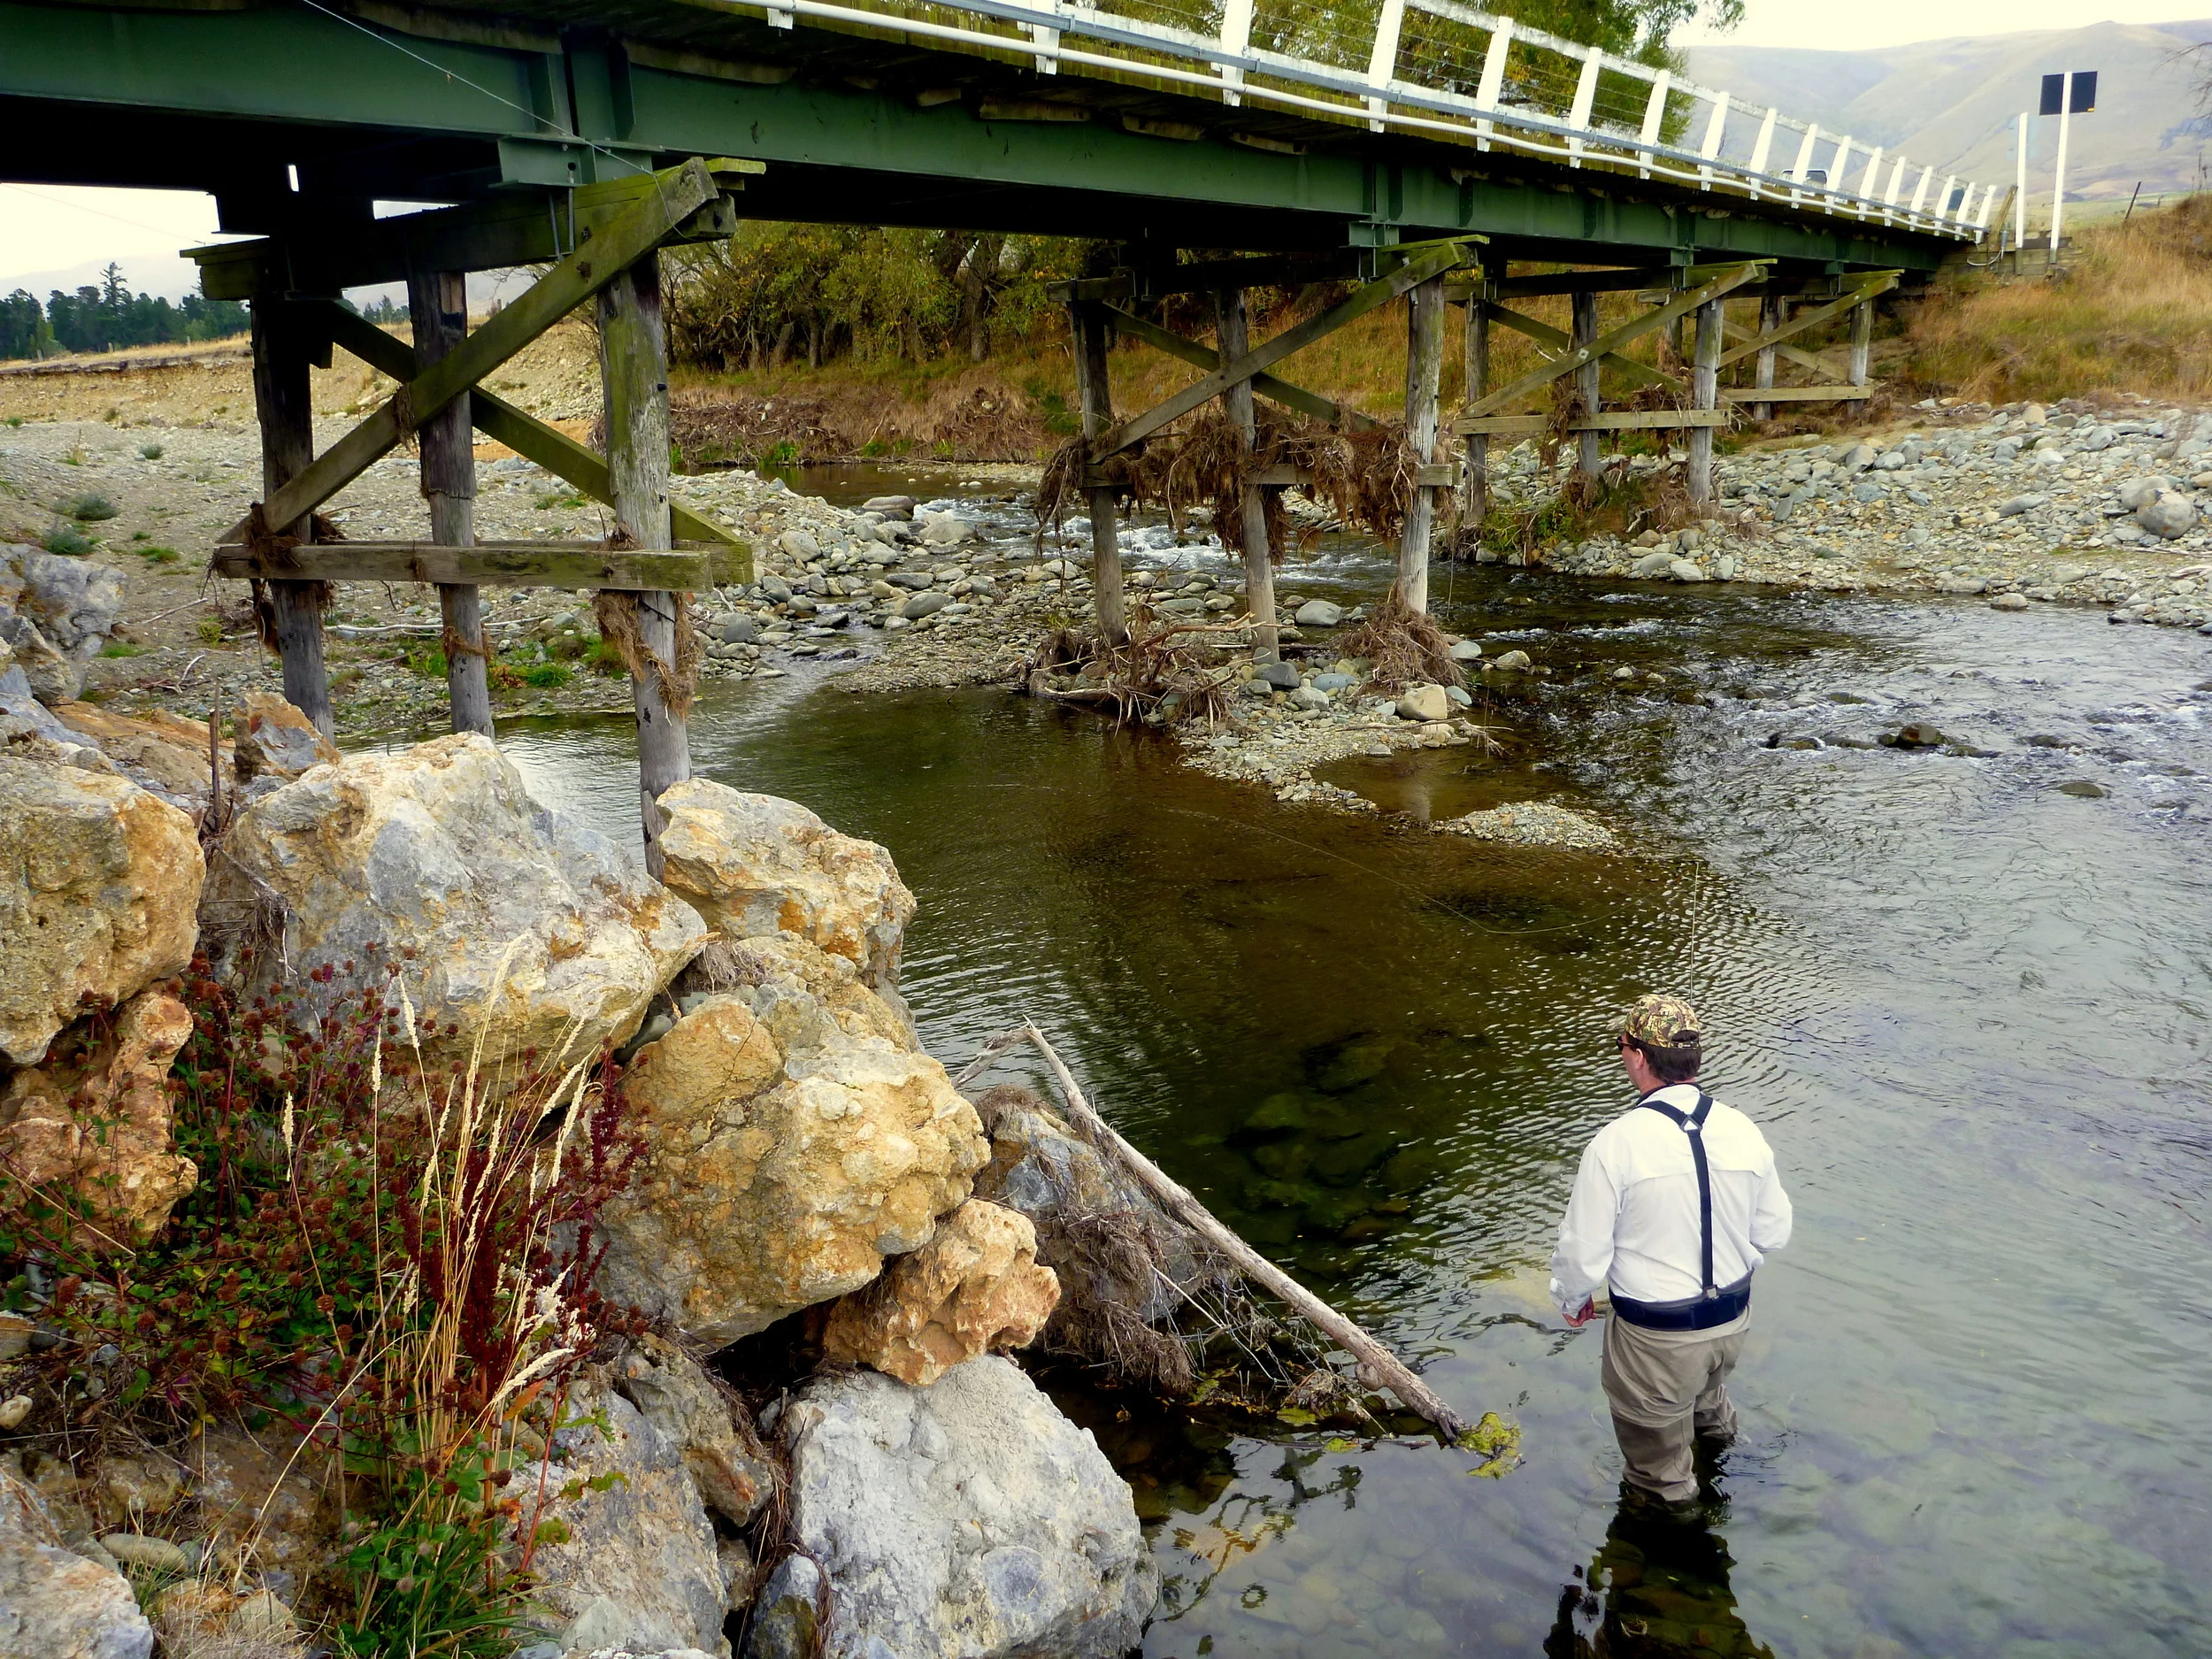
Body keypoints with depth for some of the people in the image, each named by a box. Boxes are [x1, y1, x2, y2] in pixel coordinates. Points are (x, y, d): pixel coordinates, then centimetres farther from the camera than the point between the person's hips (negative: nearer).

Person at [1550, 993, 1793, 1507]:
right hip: (1734, 1320, 6)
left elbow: (1584, 1248, -18)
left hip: (1656, 1336, -5)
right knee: (1706, 1392, 38)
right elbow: (1773, 1232, 3)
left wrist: (1572, 1299, 3)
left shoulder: (1615, 1144, -25)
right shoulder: (1744, 1131, -9)